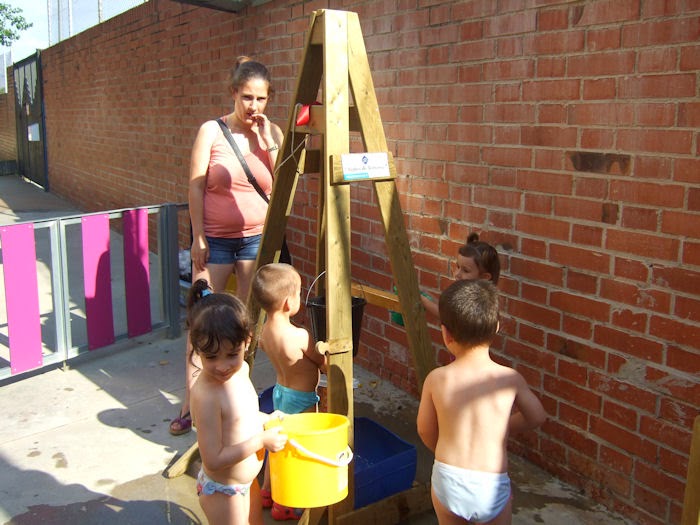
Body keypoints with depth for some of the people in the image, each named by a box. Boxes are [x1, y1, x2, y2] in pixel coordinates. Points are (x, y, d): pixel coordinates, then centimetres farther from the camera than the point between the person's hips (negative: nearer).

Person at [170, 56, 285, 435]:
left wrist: (268, 142, -11)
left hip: (257, 238, 2)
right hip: (215, 239, -2)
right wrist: (198, 238, -9)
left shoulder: (272, 133, 4)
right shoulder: (211, 131, -4)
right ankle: (190, 405, 10)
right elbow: (195, 187, -5)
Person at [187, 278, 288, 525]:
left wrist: (266, 420, 0)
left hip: (247, 481, 8)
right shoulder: (205, 394, -32)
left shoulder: (242, 370, -7)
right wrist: (262, 441, -26)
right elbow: (214, 459, -30)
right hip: (222, 491, -8)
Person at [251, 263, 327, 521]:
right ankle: (283, 505, 24)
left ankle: (266, 492, 41)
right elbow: (324, 364, -17)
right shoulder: (299, 337, -30)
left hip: (280, 391, 8)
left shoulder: (264, 331, -8)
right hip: (301, 400, -7)